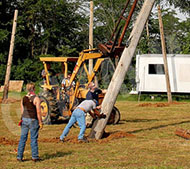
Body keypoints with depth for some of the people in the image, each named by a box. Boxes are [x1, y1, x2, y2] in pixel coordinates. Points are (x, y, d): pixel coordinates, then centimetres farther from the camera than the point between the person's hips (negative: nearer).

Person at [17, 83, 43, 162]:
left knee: (23, 138, 8)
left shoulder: (23, 99, 5)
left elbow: (22, 111, 9)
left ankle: (19, 156, 8)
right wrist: (40, 122, -6)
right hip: (33, 120, -4)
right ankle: (34, 156, 7)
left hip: (24, 119, 5)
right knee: (33, 138, 3)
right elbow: (38, 111, -12)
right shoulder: (36, 99, -10)